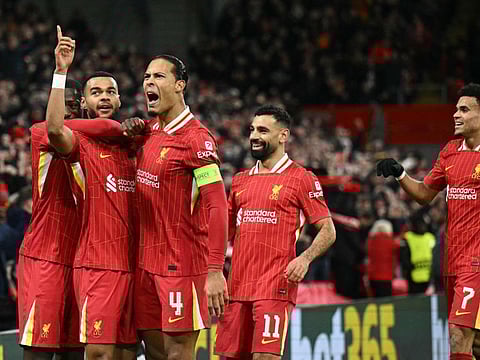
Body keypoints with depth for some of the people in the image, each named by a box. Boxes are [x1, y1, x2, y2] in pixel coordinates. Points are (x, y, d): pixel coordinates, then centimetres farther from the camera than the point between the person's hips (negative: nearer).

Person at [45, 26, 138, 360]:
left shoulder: (130, 145, 16)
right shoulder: (80, 143, -3)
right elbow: (55, 130, -25)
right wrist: (61, 71, -29)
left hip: (133, 265, 6)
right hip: (97, 266, -6)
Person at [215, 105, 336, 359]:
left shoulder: (300, 179, -1)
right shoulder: (241, 180, 17)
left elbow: (328, 231, -2)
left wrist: (305, 258, -20)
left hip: (275, 287, -6)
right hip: (238, 285, 6)